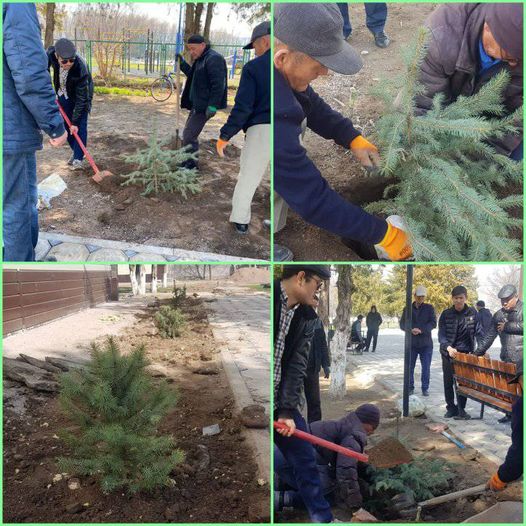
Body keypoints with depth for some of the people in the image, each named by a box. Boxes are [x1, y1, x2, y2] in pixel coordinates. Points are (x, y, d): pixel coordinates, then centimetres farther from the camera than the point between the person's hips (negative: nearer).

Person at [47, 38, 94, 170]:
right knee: (66, 124, 9)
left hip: (81, 94, -4)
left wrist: (75, 122, -29)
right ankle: (75, 151, 26)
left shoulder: (81, 69, -39)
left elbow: (81, 98, -31)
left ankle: (78, 158, -3)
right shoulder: (51, 53, -29)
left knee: (80, 126, -10)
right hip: (63, 95, 4)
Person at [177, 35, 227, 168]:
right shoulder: (200, 59, 16)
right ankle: (189, 161, 27)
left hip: (204, 106, -11)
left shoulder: (213, 59, -17)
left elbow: (218, 84, -23)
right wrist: (182, 63, 18)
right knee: (190, 134, 17)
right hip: (197, 104, 11)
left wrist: (213, 105, -27)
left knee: (189, 135, -10)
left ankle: (190, 164, -2)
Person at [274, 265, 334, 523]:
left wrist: (287, 412, -12)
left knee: (305, 459, 11)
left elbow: (297, 366, -3)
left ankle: (323, 518, 26)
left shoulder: (307, 317, 3)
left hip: (281, 403, 5)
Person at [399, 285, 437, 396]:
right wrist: (411, 330, -16)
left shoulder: (429, 308, 2)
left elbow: (433, 323, -5)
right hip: (411, 343, 1)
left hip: (426, 343, -1)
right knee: (409, 367, 6)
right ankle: (410, 387, 18)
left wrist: (421, 330, -19)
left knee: (426, 368, 1)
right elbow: (402, 324, 4)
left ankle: (425, 388, 13)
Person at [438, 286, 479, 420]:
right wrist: (448, 348, -24)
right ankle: (451, 408, 21)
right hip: (448, 353, 1)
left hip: (465, 353, -1)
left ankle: (461, 409, 10)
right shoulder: (446, 314, -3)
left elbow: (478, 332, 2)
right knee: (448, 382, 7)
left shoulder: (473, 313, -2)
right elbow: (441, 334, -8)